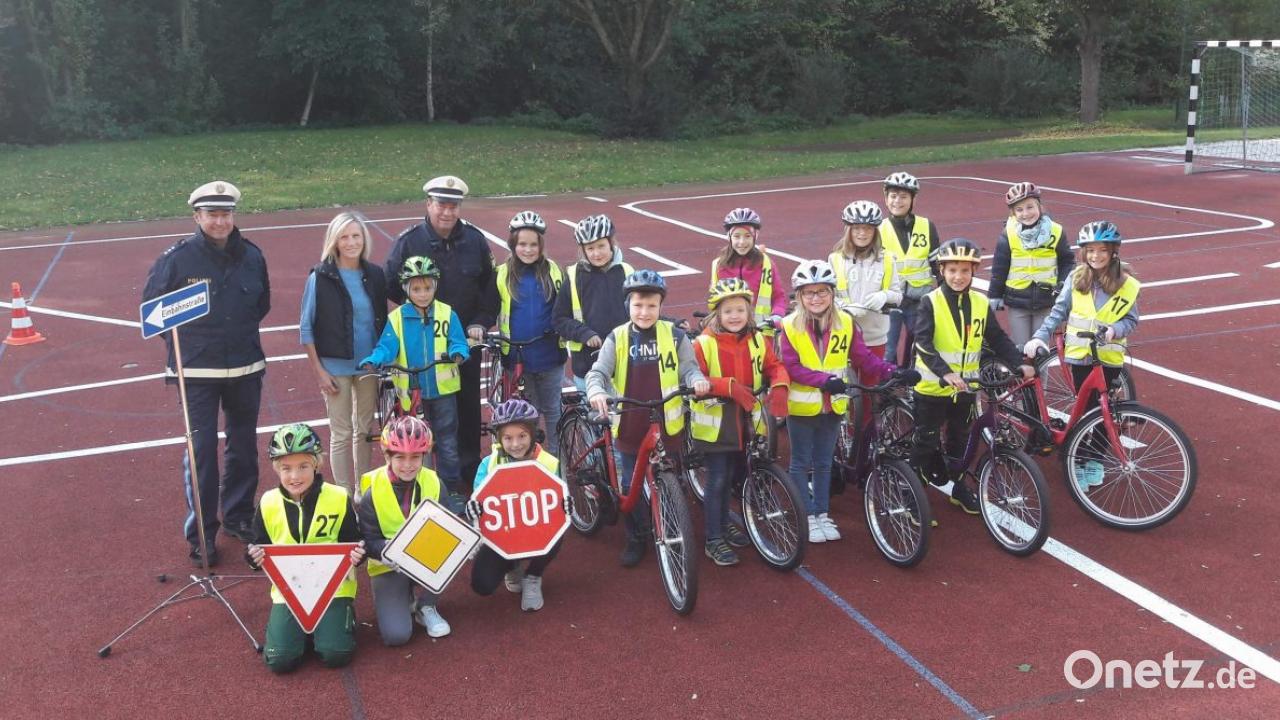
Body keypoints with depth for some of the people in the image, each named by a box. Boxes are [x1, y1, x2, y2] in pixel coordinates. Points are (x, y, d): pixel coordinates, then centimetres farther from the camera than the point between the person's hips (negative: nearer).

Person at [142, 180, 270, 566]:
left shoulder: (251, 255, 0)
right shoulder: (178, 257, -10)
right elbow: (152, 304, 3)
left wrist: (244, 331, 11)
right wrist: (180, 339, 2)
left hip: (246, 367, 4)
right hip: (197, 370, -4)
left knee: (244, 446, 14)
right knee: (201, 450, -4)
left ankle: (239, 517, 32)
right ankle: (201, 534, 8)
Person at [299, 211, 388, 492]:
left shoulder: (375, 275, 1)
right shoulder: (320, 277, -8)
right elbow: (306, 328, -5)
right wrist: (319, 370, -8)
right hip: (335, 366, -3)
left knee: (365, 429, 14)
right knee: (341, 434, 3)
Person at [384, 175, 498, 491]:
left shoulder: (475, 239, 0)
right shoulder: (408, 242, -7)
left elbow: (490, 286, 7)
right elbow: (392, 287, 0)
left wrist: (481, 322, -2)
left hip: (467, 341, 2)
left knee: (469, 406, 10)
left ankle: (470, 470, 24)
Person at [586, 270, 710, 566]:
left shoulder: (674, 335, -3)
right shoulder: (617, 338, -2)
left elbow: (688, 368, -2)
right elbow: (598, 372, -8)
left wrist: (698, 380, -26)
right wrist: (597, 392, -29)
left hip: (667, 426, 0)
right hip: (630, 426, 1)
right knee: (632, 486, 10)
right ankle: (636, 539, 26)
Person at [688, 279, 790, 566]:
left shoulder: (758, 341, 0)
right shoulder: (704, 343, -14)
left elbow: (775, 367, 4)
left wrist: (779, 388, -19)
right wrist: (730, 386, -30)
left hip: (744, 422, 5)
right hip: (714, 423, -5)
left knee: (732, 477, 20)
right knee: (717, 480, 0)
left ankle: (724, 523, 41)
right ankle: (714, 540, 11)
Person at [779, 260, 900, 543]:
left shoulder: (845, 323, -1)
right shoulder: (790, 326, -11)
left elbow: (863, 358, 0)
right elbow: (792, 367, -15)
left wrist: (891, 372, -15)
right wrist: (824, 380, -29)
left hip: (832, 405, 3)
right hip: (802, 405, -3)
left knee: (823, 463, 15)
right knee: (802, 463, 8)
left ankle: (822, 515, 26)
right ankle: (808, 517, 18)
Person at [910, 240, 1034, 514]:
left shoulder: (981, 304, 1)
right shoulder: (930, 302, -12)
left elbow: (998, 340, 4)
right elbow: (923, 344, -22)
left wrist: (1020, 364, -11)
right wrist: (945, 373, -35)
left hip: (964, 388, 4)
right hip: (932, 387, -4)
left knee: (959, 440, 18)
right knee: (925, 443, 4)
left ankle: (958, 486, 35)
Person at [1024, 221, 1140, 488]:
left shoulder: (1127, 285, -6)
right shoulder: (1077, 277, -2)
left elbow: (1131, 320, -1)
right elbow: (1059, 312, 0)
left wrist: (1113, 330, -21)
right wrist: (1040, 336, -12)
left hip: (1109, 357, -1)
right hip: (1080, 355, 1)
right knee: (1084, 408, 5)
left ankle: (1095, 460, 24)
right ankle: (1079, 463, 15)